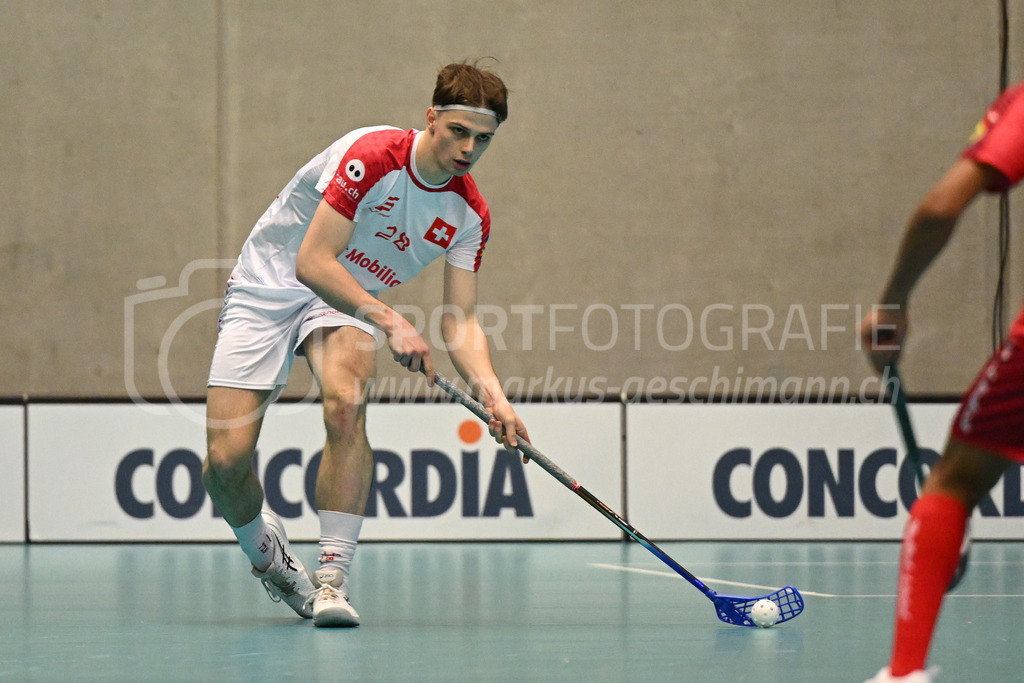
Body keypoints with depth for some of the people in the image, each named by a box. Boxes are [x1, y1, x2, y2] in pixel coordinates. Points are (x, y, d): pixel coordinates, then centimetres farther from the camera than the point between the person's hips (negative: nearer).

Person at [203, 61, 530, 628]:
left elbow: (461, 322, -8)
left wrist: (493, 395, -26)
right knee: (226, 459, -14)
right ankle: (266, 553, 20)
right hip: (268, 286, -3)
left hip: (348, 301, 3)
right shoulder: (372, 156, -26)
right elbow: (312, 262, -29)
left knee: (346, 404, -32)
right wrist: (392, 323, -39)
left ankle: (332, 578, -25)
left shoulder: (470, 215, -8)